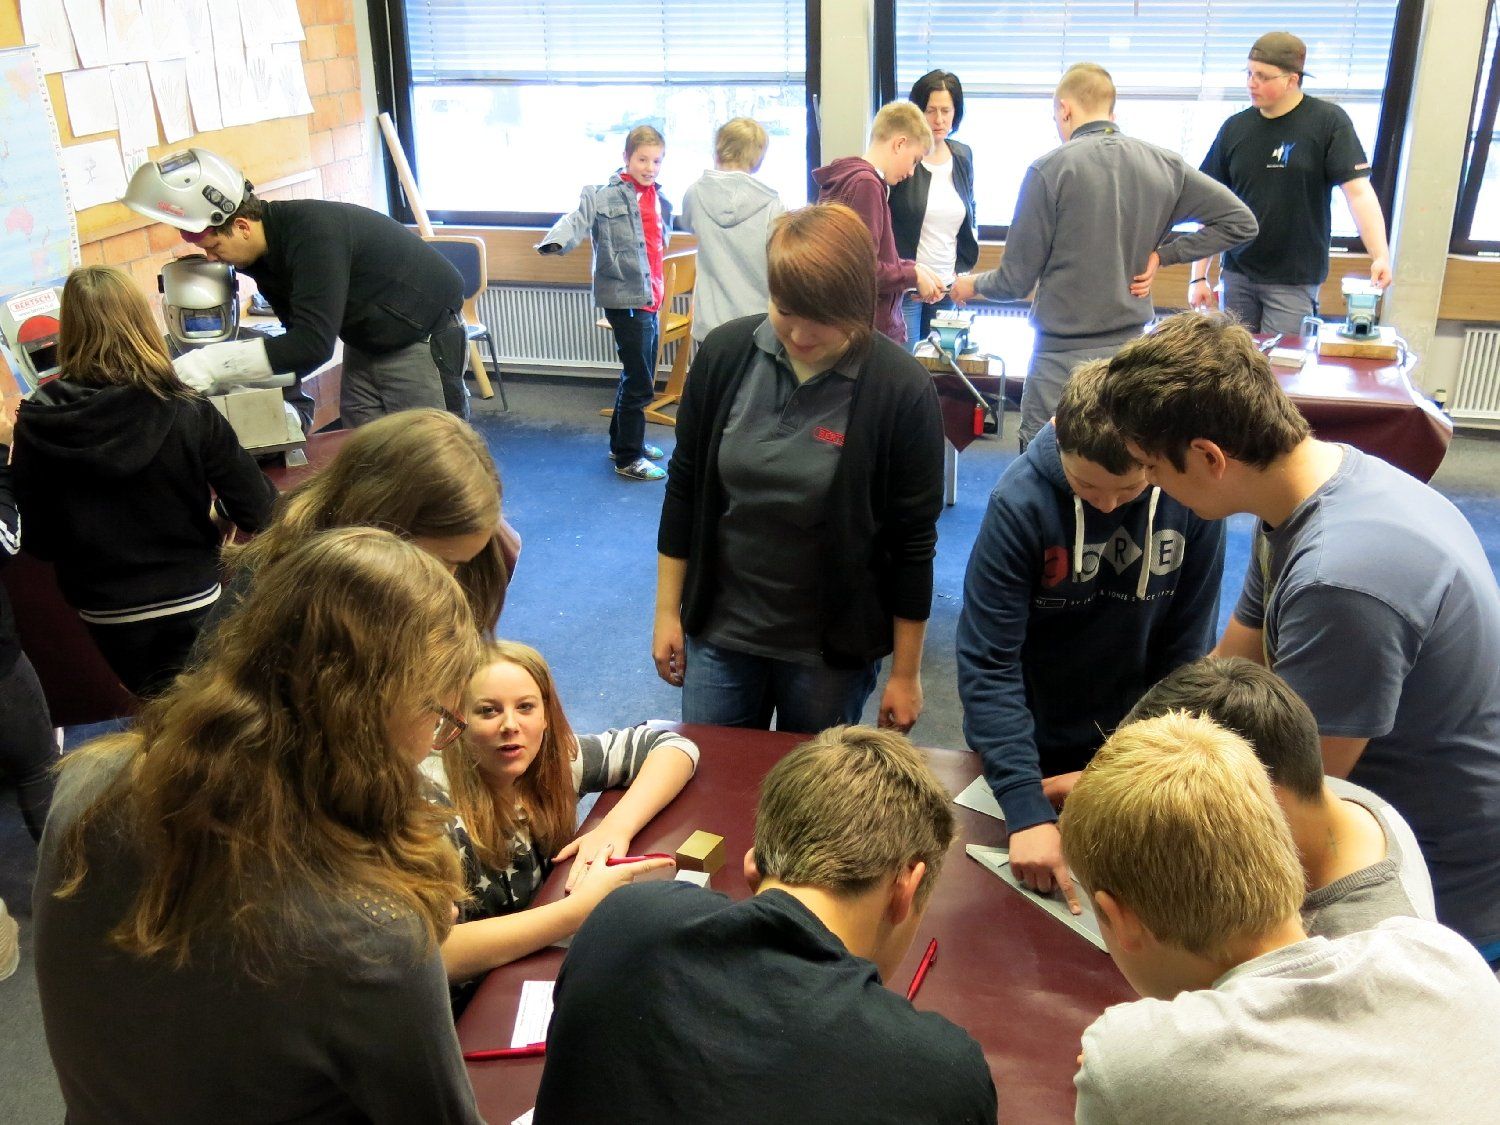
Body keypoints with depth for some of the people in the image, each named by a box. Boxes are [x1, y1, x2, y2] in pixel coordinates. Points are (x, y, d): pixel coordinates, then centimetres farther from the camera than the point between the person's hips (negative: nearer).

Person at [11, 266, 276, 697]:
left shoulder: (36, 425, -14)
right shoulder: (188, 413, -19)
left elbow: (36, 540, -5)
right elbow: (258, 512, -15)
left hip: (106, 619, 2)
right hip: (193, 606, -2)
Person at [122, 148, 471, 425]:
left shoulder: (314, 233, -30)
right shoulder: (264, 251, -2)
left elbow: (314, 343, -36)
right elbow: (301, 333, 5)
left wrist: (209, 364, -35)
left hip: (422, 340, -9)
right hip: (365, 346, 9)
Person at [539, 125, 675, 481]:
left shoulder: (660, 200, 13)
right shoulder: (604, 194, -9)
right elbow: (578, 219, -23)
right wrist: (556, 242, -41)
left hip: (650, 298, 8)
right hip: (625, 298, -8)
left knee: (638, 375, 18)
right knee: (639, 381, -5)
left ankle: (622, 440, 34)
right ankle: (628, 458, 6)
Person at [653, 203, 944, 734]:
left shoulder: (901, 389, -16)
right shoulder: (725, 353, -8)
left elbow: (913, 543, -9)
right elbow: (684, 488, 3)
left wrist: (906, 674, -4)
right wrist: (667, 611, 6)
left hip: (832, 650, -2)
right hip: (718, 631, 3)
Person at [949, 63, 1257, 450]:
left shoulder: (1049, 170, -10)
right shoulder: (1163, 165, 4)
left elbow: (1016, 281, -7)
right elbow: (1240, 221, 8)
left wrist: (973, 284, 14)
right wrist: (1163, 254, 8)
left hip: (1064, 356, -5)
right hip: (1131, 351, 5)